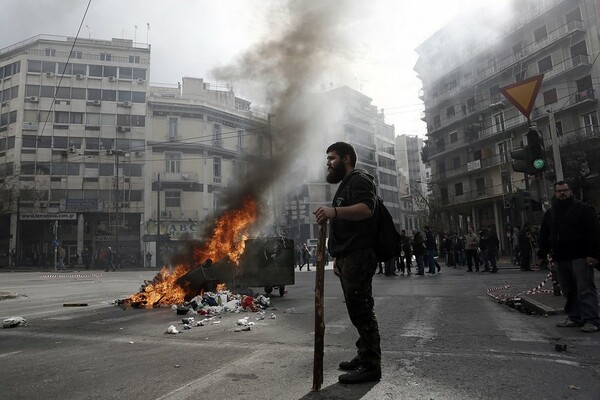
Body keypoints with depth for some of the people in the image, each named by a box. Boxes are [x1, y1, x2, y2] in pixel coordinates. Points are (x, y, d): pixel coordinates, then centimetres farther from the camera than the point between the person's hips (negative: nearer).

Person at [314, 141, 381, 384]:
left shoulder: (359, 180, -3)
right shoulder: (345, 185, 28)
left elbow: (366, 208, -24)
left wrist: (335, 211, -39)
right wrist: (338, 257, 22)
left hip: (358, 256, -10)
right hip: (348, 257, 10)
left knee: (360, 310, -9)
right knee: (358, 310, 12)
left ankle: (370, 366, -2)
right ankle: (364, 357, 21)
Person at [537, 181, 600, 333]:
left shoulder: (583, 209, 1)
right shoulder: (550, 214, 17)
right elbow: (544, 236, 19)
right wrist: (542, 254, 13)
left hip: (580, 257, -5)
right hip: (560, 259, 5)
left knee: (586, 289, -6)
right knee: (568, 290, 8)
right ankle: (574, 318, 15)